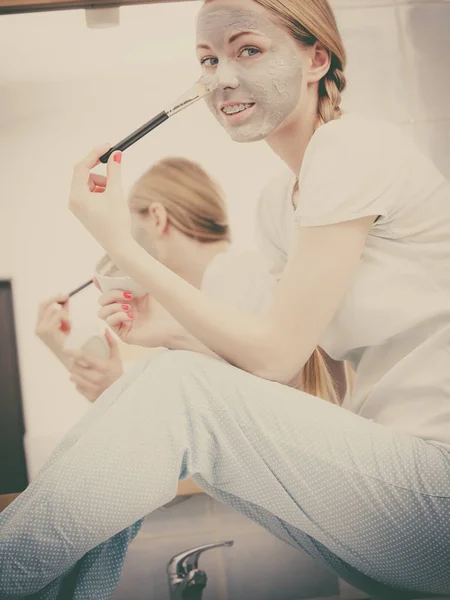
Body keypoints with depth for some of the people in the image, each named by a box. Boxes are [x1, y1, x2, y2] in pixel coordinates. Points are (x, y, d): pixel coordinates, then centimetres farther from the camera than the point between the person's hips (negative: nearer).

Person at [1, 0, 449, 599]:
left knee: (175, 390, -18)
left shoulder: (351, 145, -12)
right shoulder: (290, 197, 15)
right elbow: (297, 363, 12)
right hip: (390, 460, 8)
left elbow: (274, 355, -14)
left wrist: (121, 244, -11)